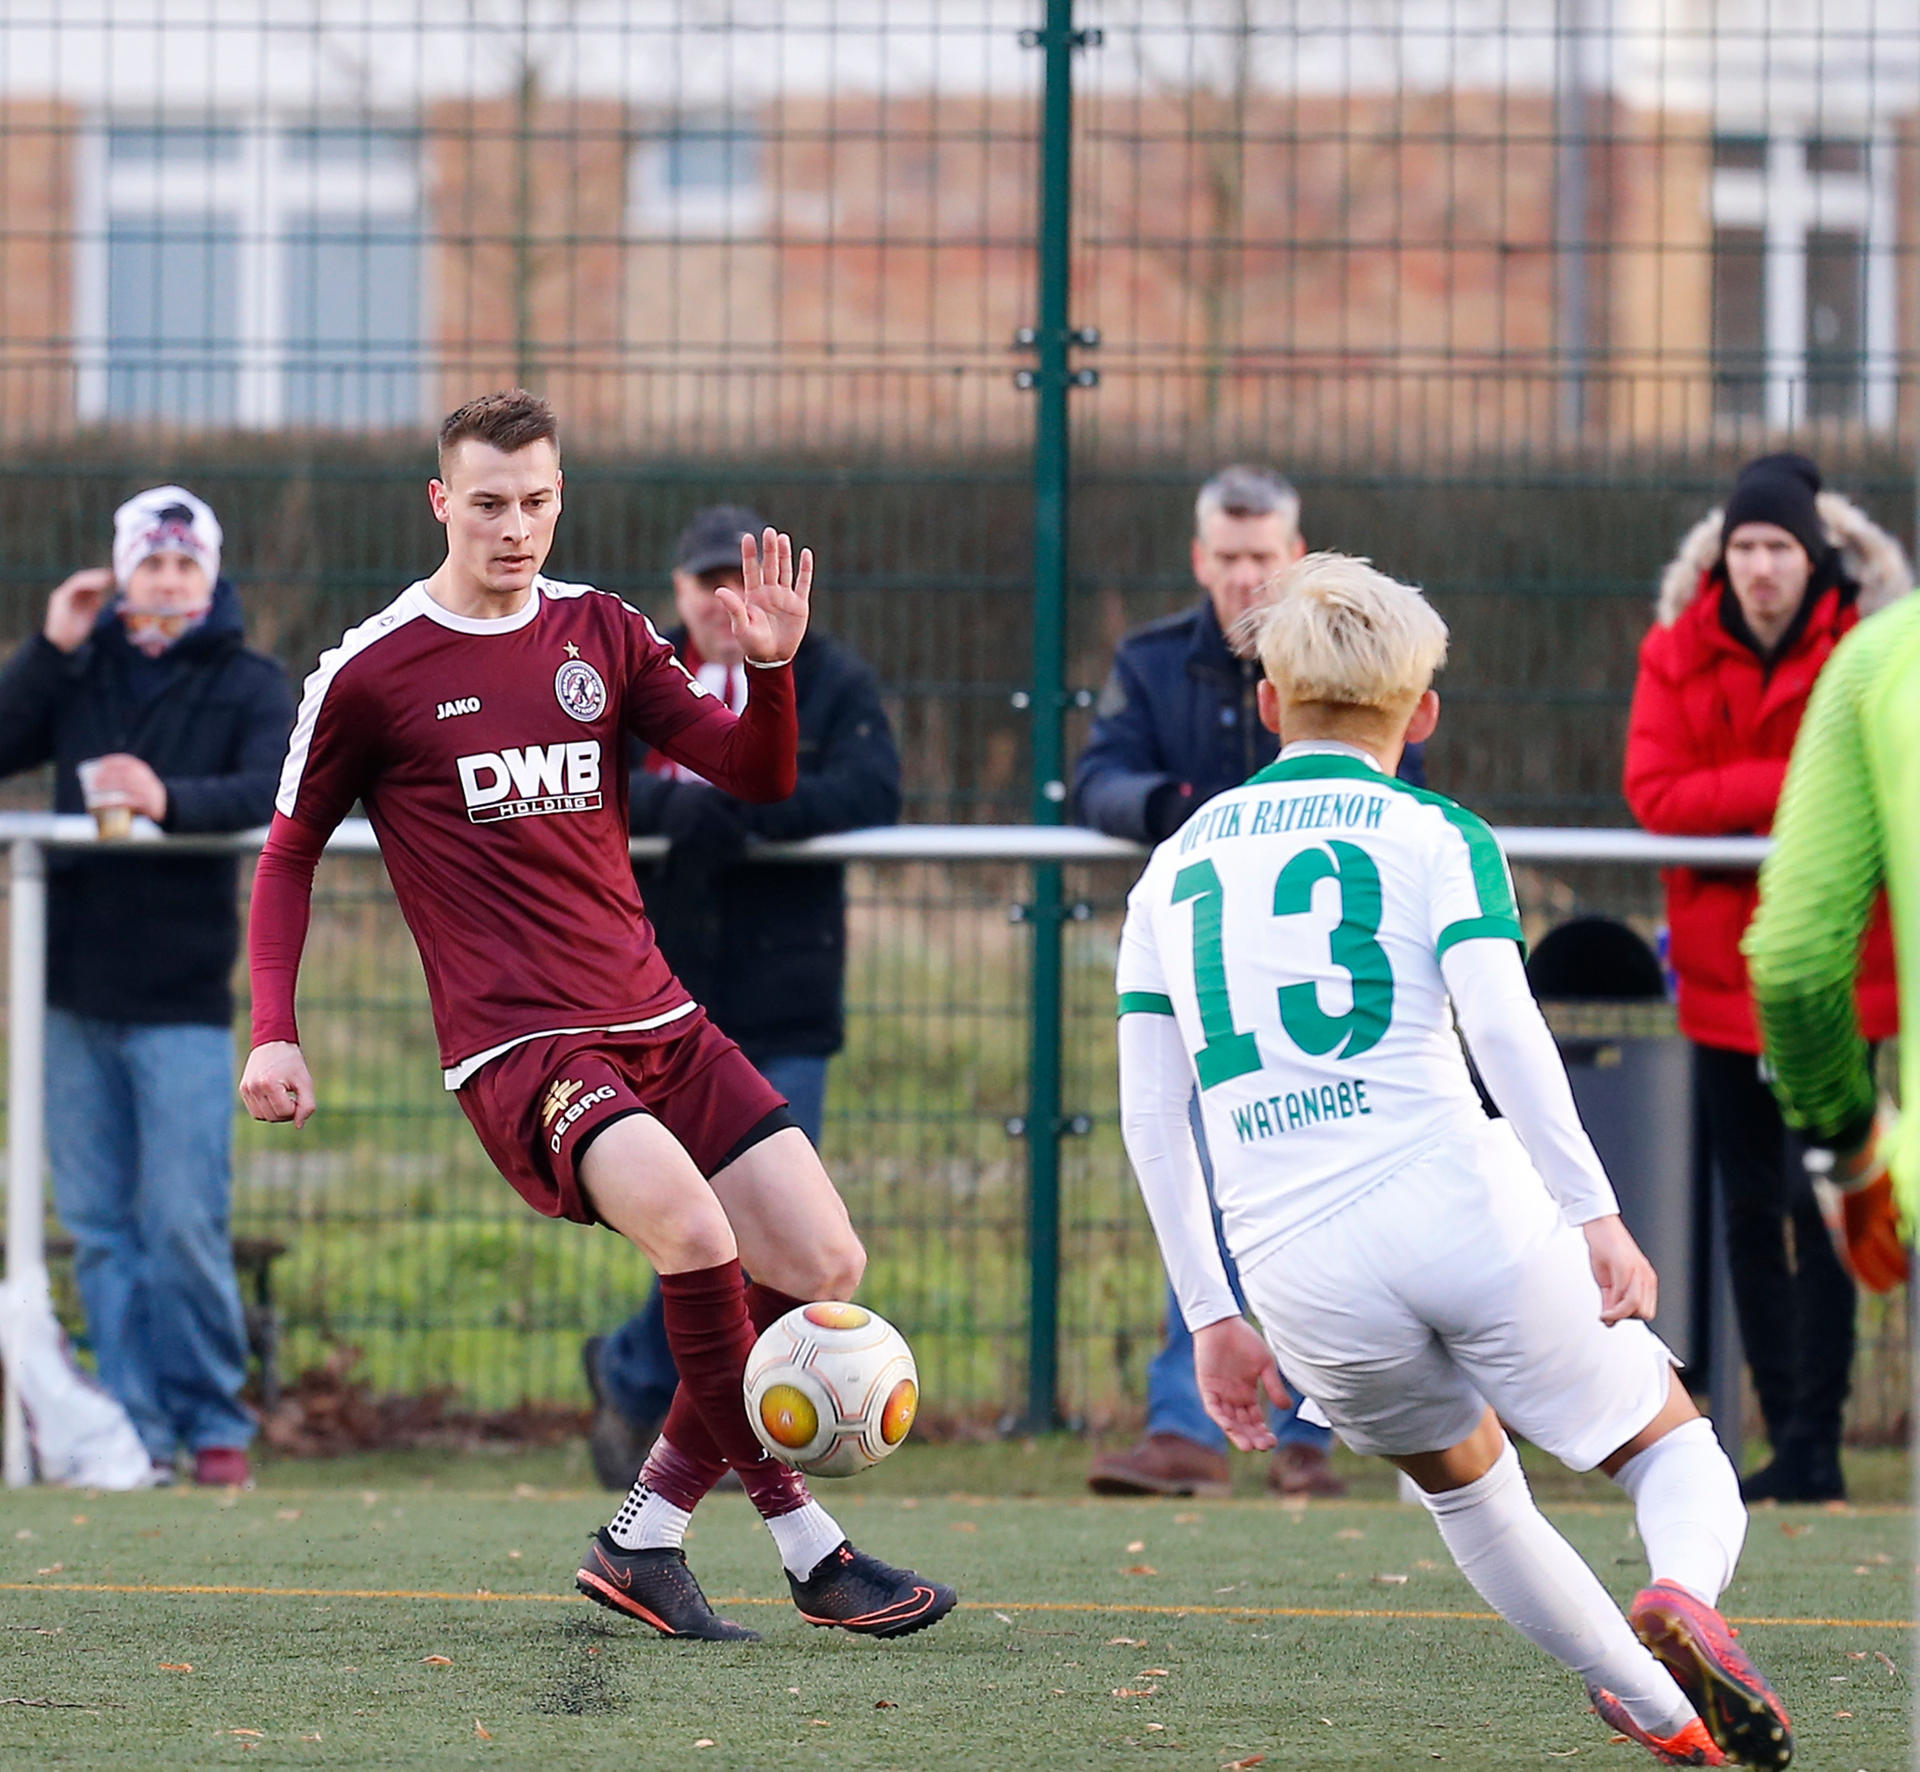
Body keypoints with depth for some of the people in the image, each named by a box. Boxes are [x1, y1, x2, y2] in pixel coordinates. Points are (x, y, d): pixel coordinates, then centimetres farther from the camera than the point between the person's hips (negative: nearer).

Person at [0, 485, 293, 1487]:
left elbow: (274, 789, -17)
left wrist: (172, 800, -34)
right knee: (98, 1225, 4)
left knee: (184, 1224, -7)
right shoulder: (81, 670, 10)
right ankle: (136, 1426, 8)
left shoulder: (249, 684, 2)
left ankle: (214, 1423, 3)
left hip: (182, 998, -3)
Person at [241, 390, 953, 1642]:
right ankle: (807, 1545, -22)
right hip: (516, 1048, -6)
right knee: (690, 1221, -31)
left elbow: (756, 777, 7)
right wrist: (275, 1033, 1)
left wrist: (772, 669, -12)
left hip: (655, 1022, 6)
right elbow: (291, 853, 10)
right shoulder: (371, 672, 0)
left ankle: (645, 1538, 6)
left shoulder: (603, 635, 12)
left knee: (826, 1264, -4)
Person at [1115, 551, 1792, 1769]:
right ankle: (1685, 1599, -21)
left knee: (1463, 1480, 29)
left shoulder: (1178, 867, 18)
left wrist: (1211, 1315, 18)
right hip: (1465, 1211, -3)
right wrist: (1596, 1214, -12)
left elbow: (1149, 1112, 14)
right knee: (1675, 1445, 12)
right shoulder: (1436, 836, 6)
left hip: (1298, 1270, 3)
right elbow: (1502, 1028, -11)